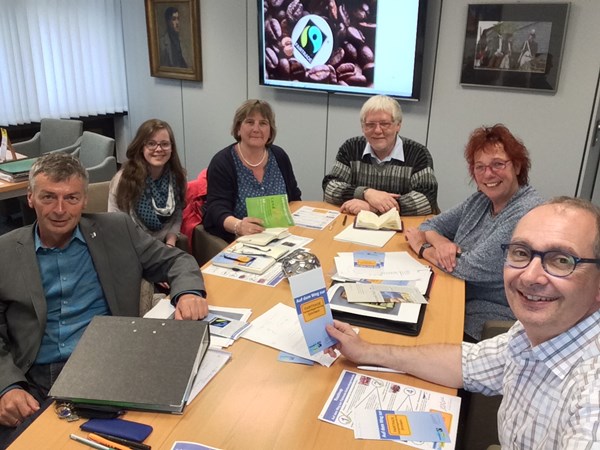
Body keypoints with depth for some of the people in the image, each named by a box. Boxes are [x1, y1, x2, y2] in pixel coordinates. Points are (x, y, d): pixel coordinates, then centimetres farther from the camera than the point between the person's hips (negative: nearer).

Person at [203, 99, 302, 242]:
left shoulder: (280, 157, 5)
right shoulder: (222, 162, -9)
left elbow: (294, 198, 14)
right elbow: (217, 208, -19)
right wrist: (238, 226, -39)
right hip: (238, 242, -3)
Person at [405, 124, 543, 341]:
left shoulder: (528, 214, -21)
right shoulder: (480, 200, 3)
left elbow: (474, 269, -24)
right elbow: (431, 225, 8)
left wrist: (422, 247, -10)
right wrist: (440, 242, -16)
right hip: (457, 299, 7)